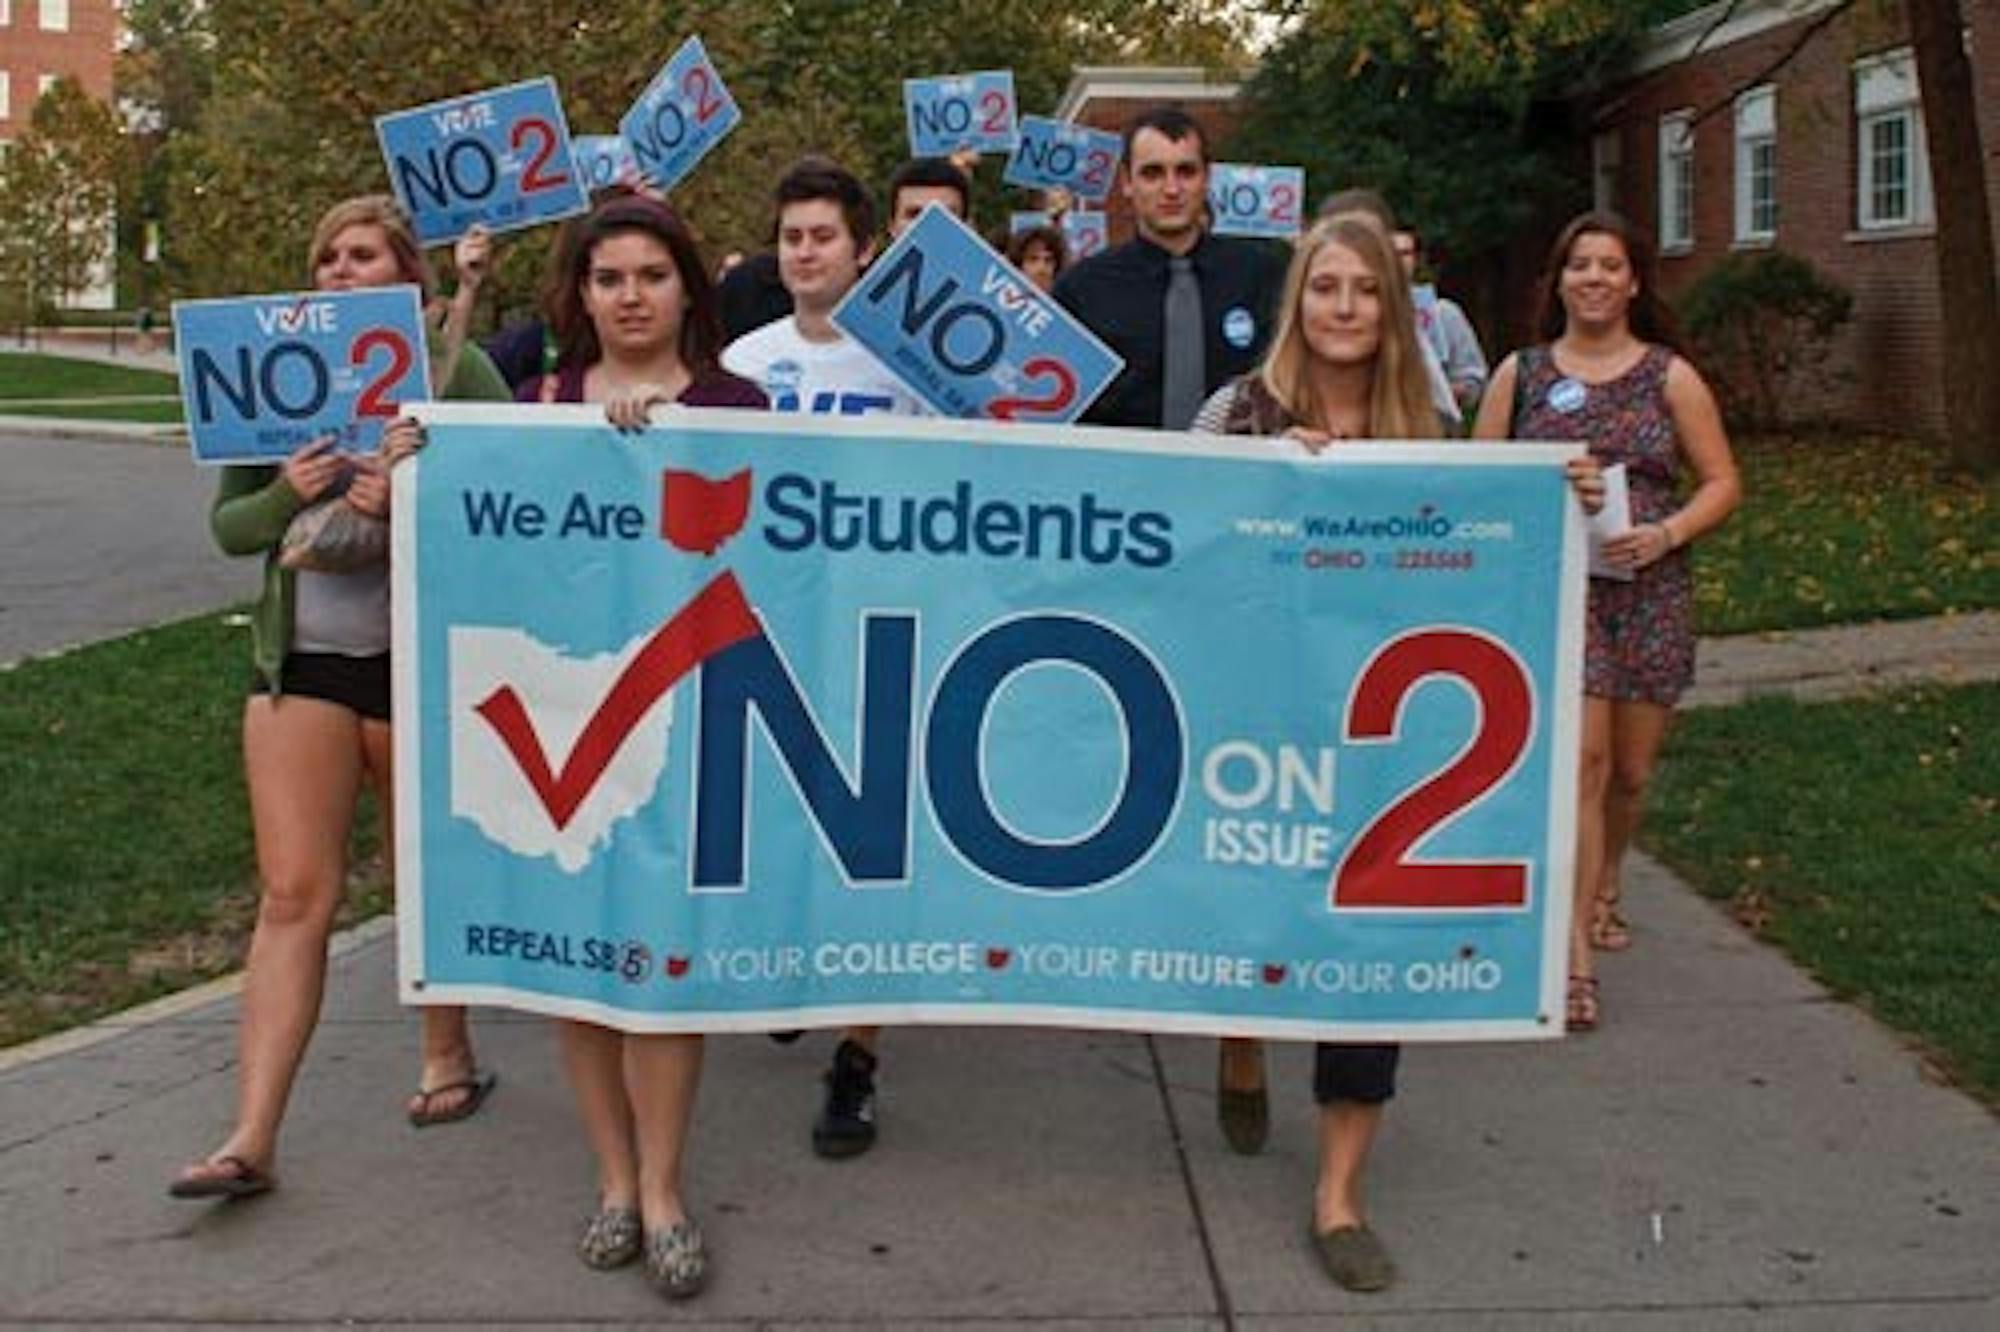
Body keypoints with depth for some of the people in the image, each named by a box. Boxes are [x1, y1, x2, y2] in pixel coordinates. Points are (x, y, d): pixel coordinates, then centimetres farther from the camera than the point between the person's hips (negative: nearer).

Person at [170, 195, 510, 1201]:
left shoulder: (456, 368, -3)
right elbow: (228, 523, 7)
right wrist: (287, 493, -13)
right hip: (300, 656, 3)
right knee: (292, 894, -1)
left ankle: (448, 1057, 36)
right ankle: (251, 1140, -1)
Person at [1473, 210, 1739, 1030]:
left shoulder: (1670, 376, 7)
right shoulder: (1521, 374, 6)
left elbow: (1722, 483, 7)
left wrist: (1667, 533, -11)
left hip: (1649, 591, 2)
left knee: (1632, 768, 10)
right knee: (1580, 757, -15)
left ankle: (1604, 884, 42)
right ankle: (1575, 955, -14)